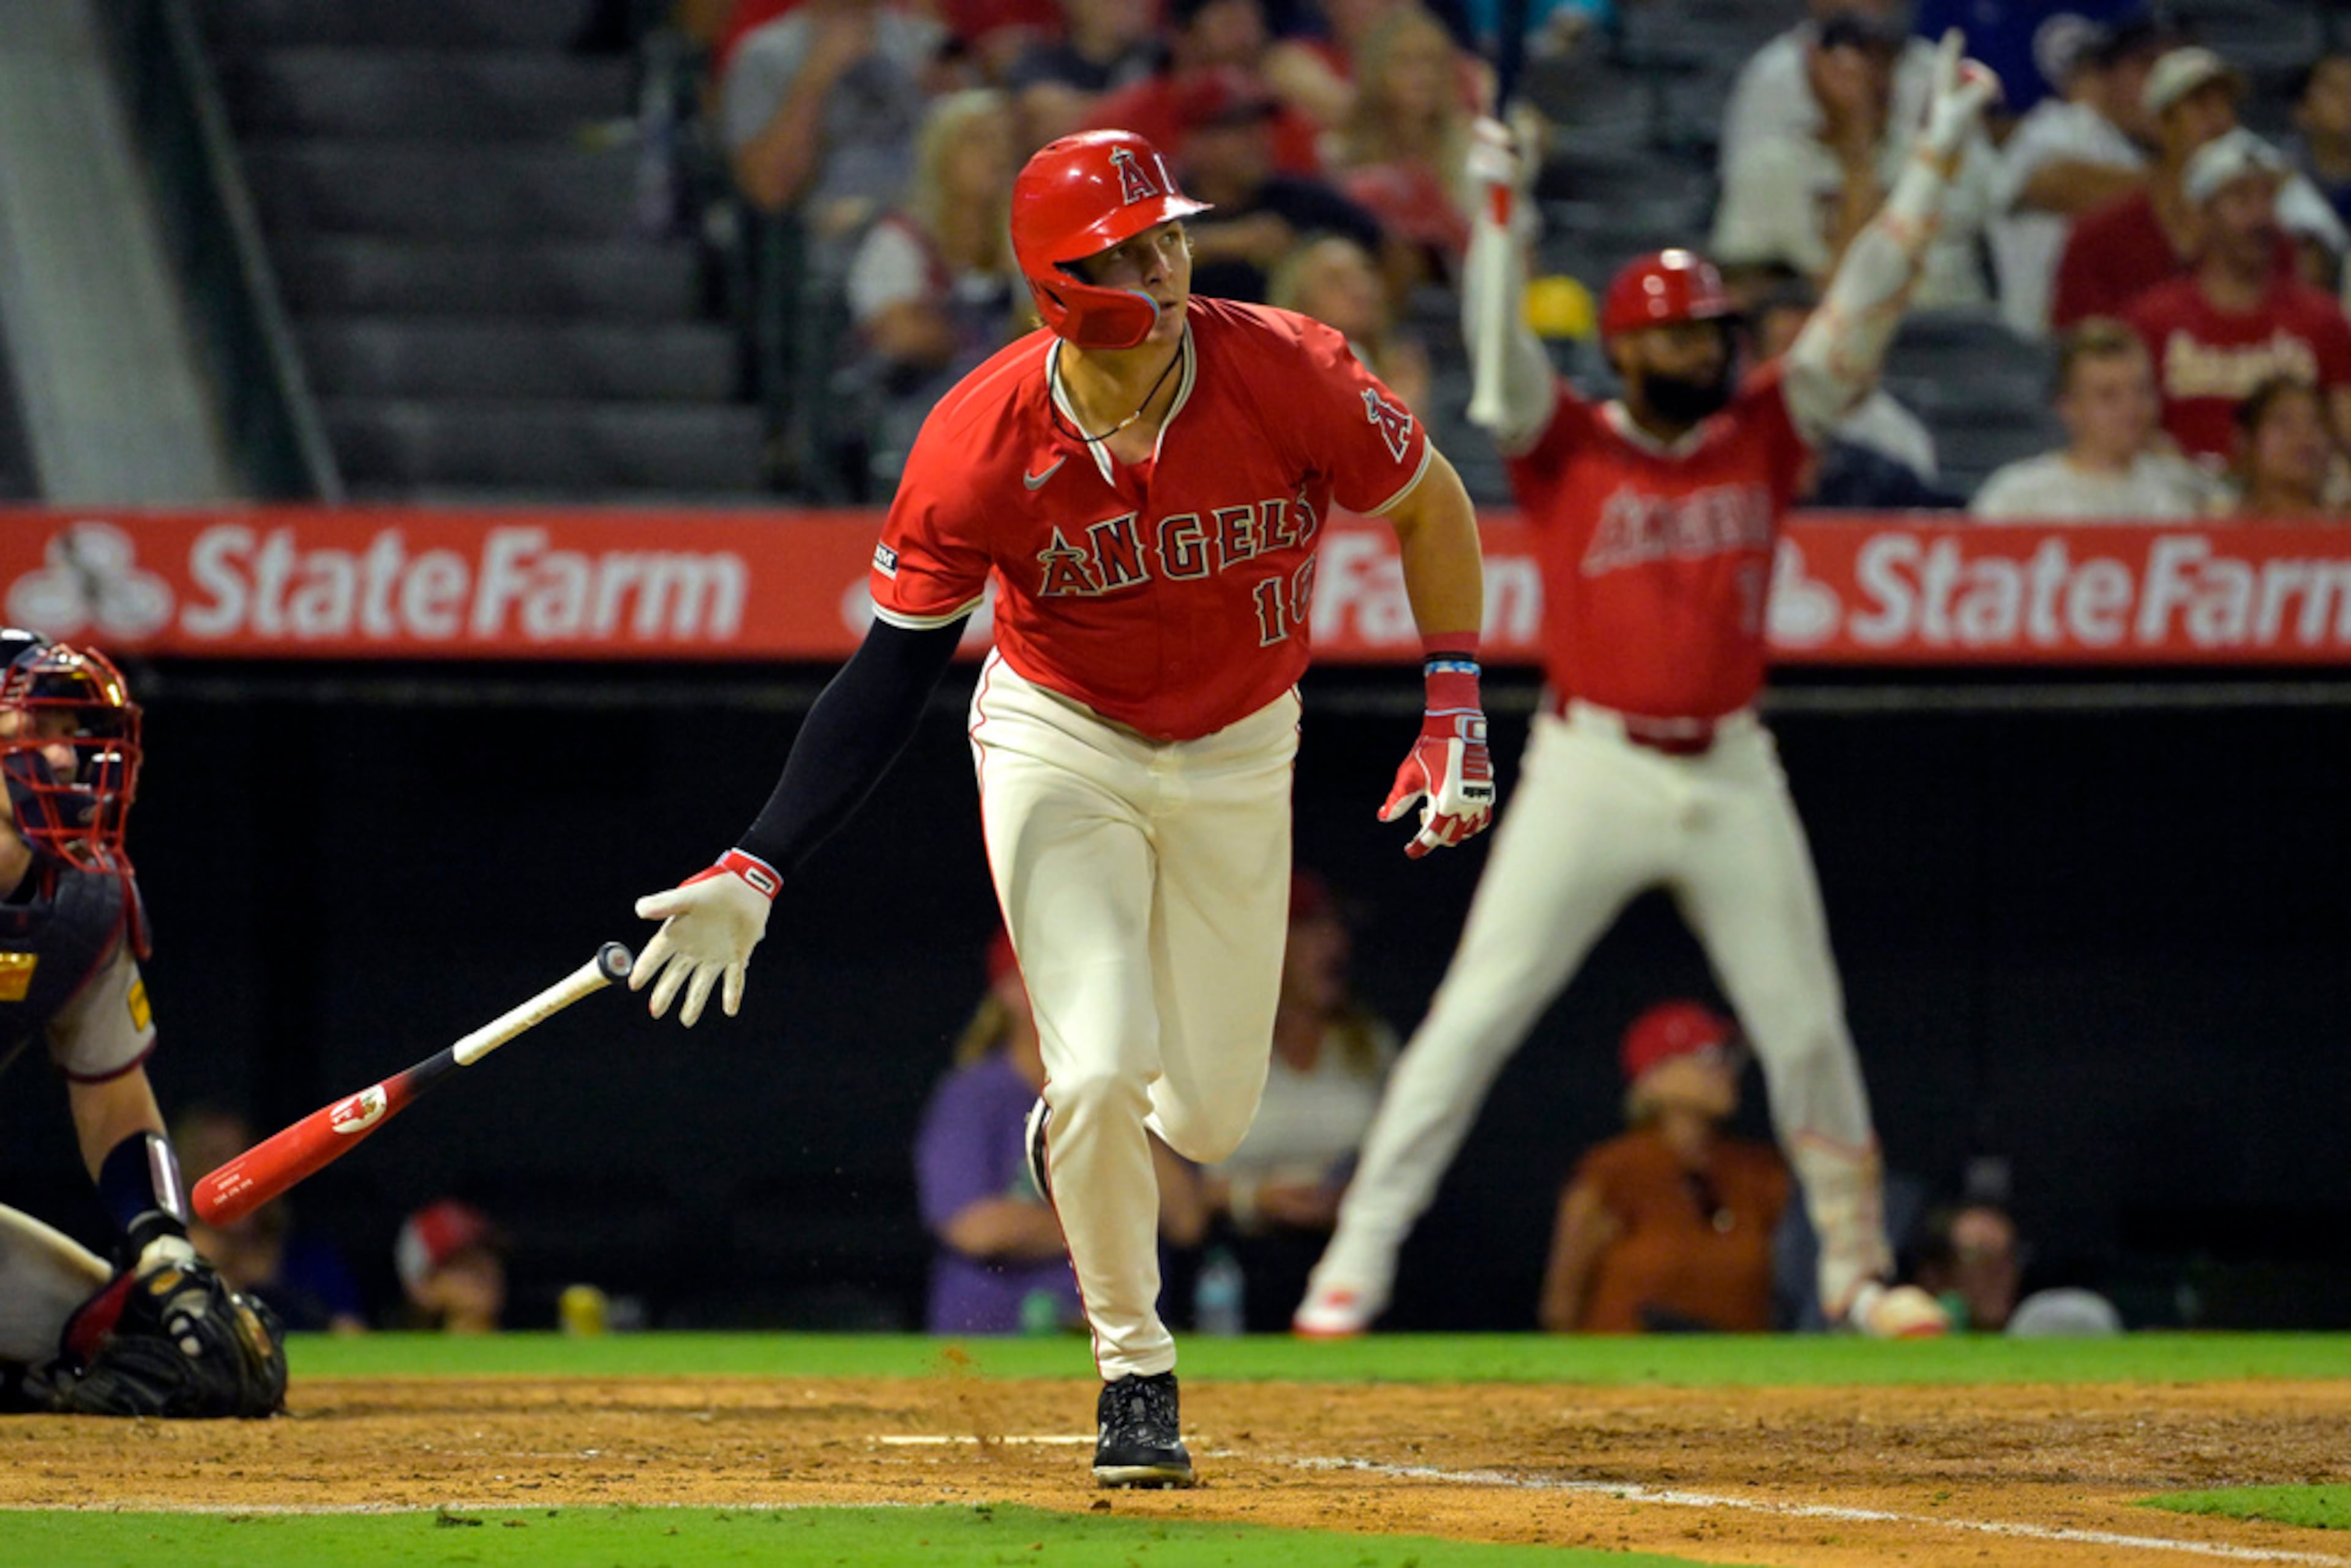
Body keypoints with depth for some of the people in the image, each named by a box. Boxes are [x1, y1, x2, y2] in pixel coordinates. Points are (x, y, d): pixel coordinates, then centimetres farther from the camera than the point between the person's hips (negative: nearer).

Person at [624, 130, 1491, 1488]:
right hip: (1060, 749, -2)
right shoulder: (984, 443, -23)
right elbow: (895, 669, -16)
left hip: (1241, 755, 2)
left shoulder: (1285, 374, -23)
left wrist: (1457, 710, -9)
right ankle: (1135, 1373, 6)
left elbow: (1430, 506, -4)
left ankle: (1082, 1132, 46)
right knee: (1103, 1066, -18)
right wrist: (758, 870, -22)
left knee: (1208, 1116, 7)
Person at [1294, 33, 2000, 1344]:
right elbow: (1504, 354, -16)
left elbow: (1864, 310, 3)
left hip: (1732, 775, 3)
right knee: (1477, 1016, -7)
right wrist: (1497, 205, -29)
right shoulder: (1568, 448, 0)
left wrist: (1939, 156, -2)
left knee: (1807, 1029, 6)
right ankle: (1358, 1261, -6)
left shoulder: (1763, 438, 7)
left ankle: (1859, 1271, 20)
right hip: (1591, 768, -3)